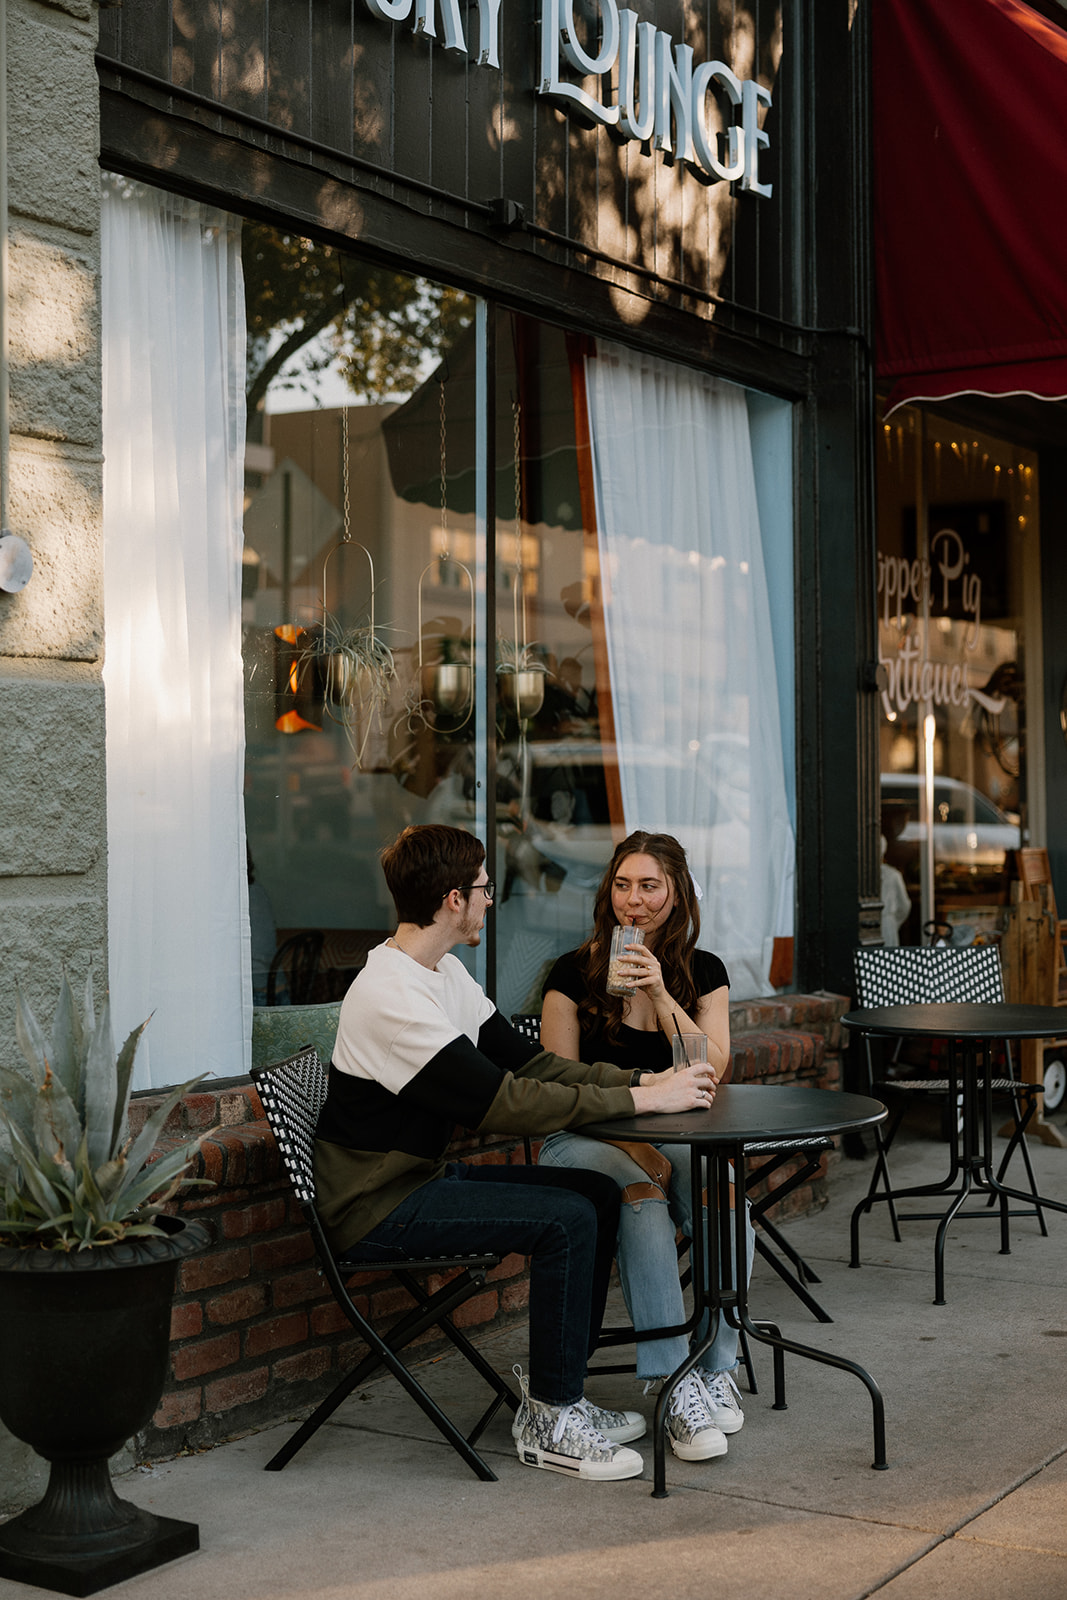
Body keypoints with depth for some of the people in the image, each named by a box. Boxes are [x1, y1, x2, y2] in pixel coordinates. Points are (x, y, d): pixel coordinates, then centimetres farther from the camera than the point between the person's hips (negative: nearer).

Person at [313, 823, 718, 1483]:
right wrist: (639, 1101, -23)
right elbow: (504, 1104, -27)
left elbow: (529, 1062, 8)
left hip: (429, 1176, 10)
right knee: (567, 1219, -20)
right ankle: (551, 1424, -7)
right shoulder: (392, 996, -24)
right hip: (380, 1210, -10)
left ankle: (556, 1395, 10)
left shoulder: (444, 972, 9)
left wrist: (644, 1078, -5)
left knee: (600, 1194, 2)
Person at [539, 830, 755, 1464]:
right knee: (641, 1196, -36)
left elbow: (711, 1072, -5)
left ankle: (717, 1369, -15)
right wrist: (631, 1145, -18)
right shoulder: (575, 972, -1)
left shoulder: (703, 972, 8)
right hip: (584, 1141, -2)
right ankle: (672, 1383, -35)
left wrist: (661, 995, -16)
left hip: (676, 1137, 3)